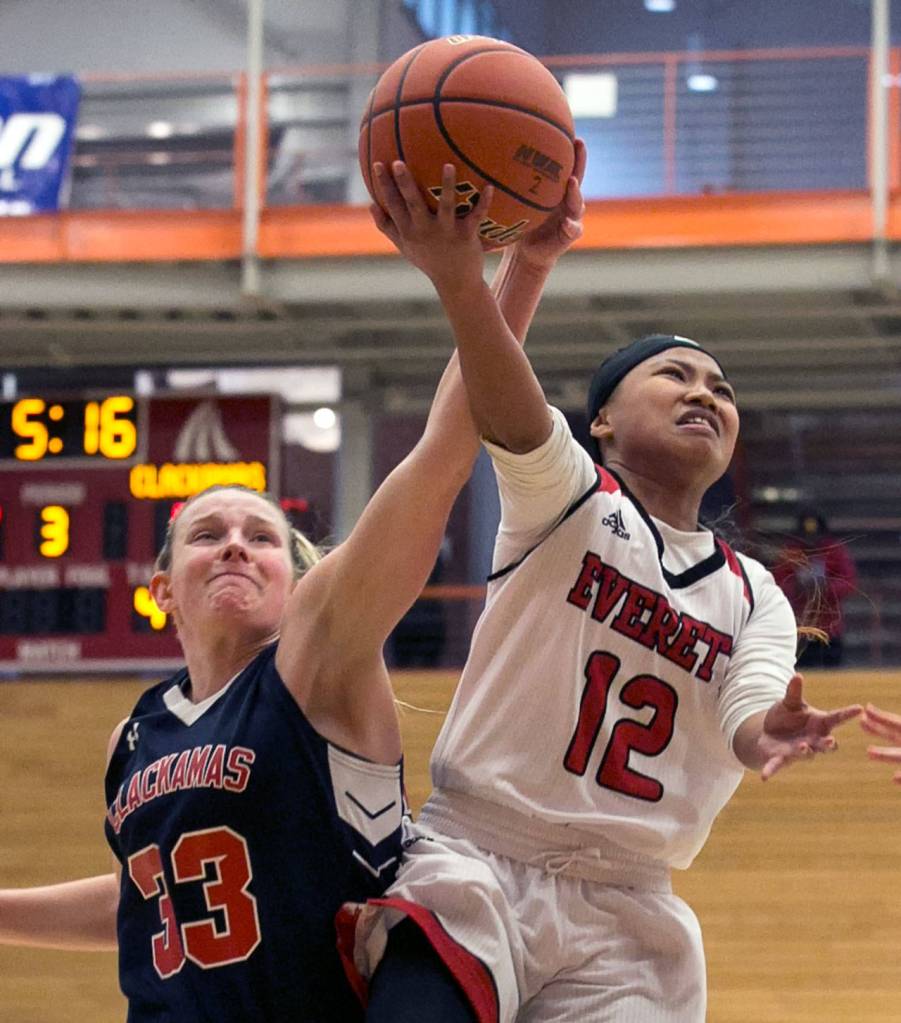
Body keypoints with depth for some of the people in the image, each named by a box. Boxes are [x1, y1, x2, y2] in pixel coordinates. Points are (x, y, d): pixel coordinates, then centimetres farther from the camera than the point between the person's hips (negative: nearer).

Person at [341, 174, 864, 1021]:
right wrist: (457, 278, -43)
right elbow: (511, 415, -21)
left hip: (627, 912, 4)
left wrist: (768, 733, -33)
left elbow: (744, 717, -7)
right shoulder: (570, 501, 0)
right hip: (476, 864, -4)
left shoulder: (753, 596, 12)